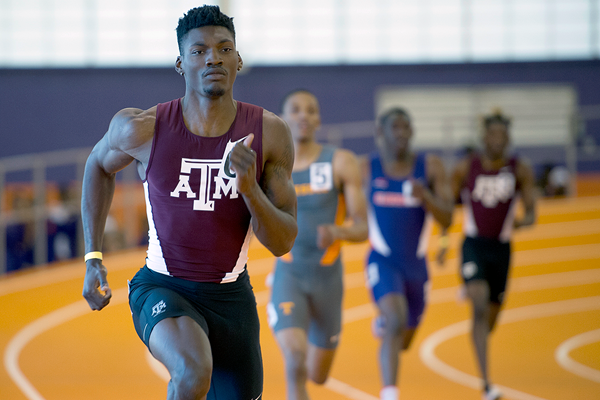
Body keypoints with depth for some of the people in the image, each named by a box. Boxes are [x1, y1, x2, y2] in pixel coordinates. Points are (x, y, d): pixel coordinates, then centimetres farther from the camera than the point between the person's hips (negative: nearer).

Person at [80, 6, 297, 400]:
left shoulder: (269, 134, -10)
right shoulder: (142, 128, -13)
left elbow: (283, 243, -8)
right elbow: (99, 165, 11)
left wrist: (249, 188, -27)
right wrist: (93, 258, 7)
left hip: (232, 297, 3)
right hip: (162, 289, -3)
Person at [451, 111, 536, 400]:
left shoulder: (520, 170, -2)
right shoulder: (466, 168, -5)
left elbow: (531, 212, -4)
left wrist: (522, 221, -27)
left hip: (502, 248, 3)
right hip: (473, 244, -3)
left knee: (492, 314, 15)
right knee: (480, 306, -22)